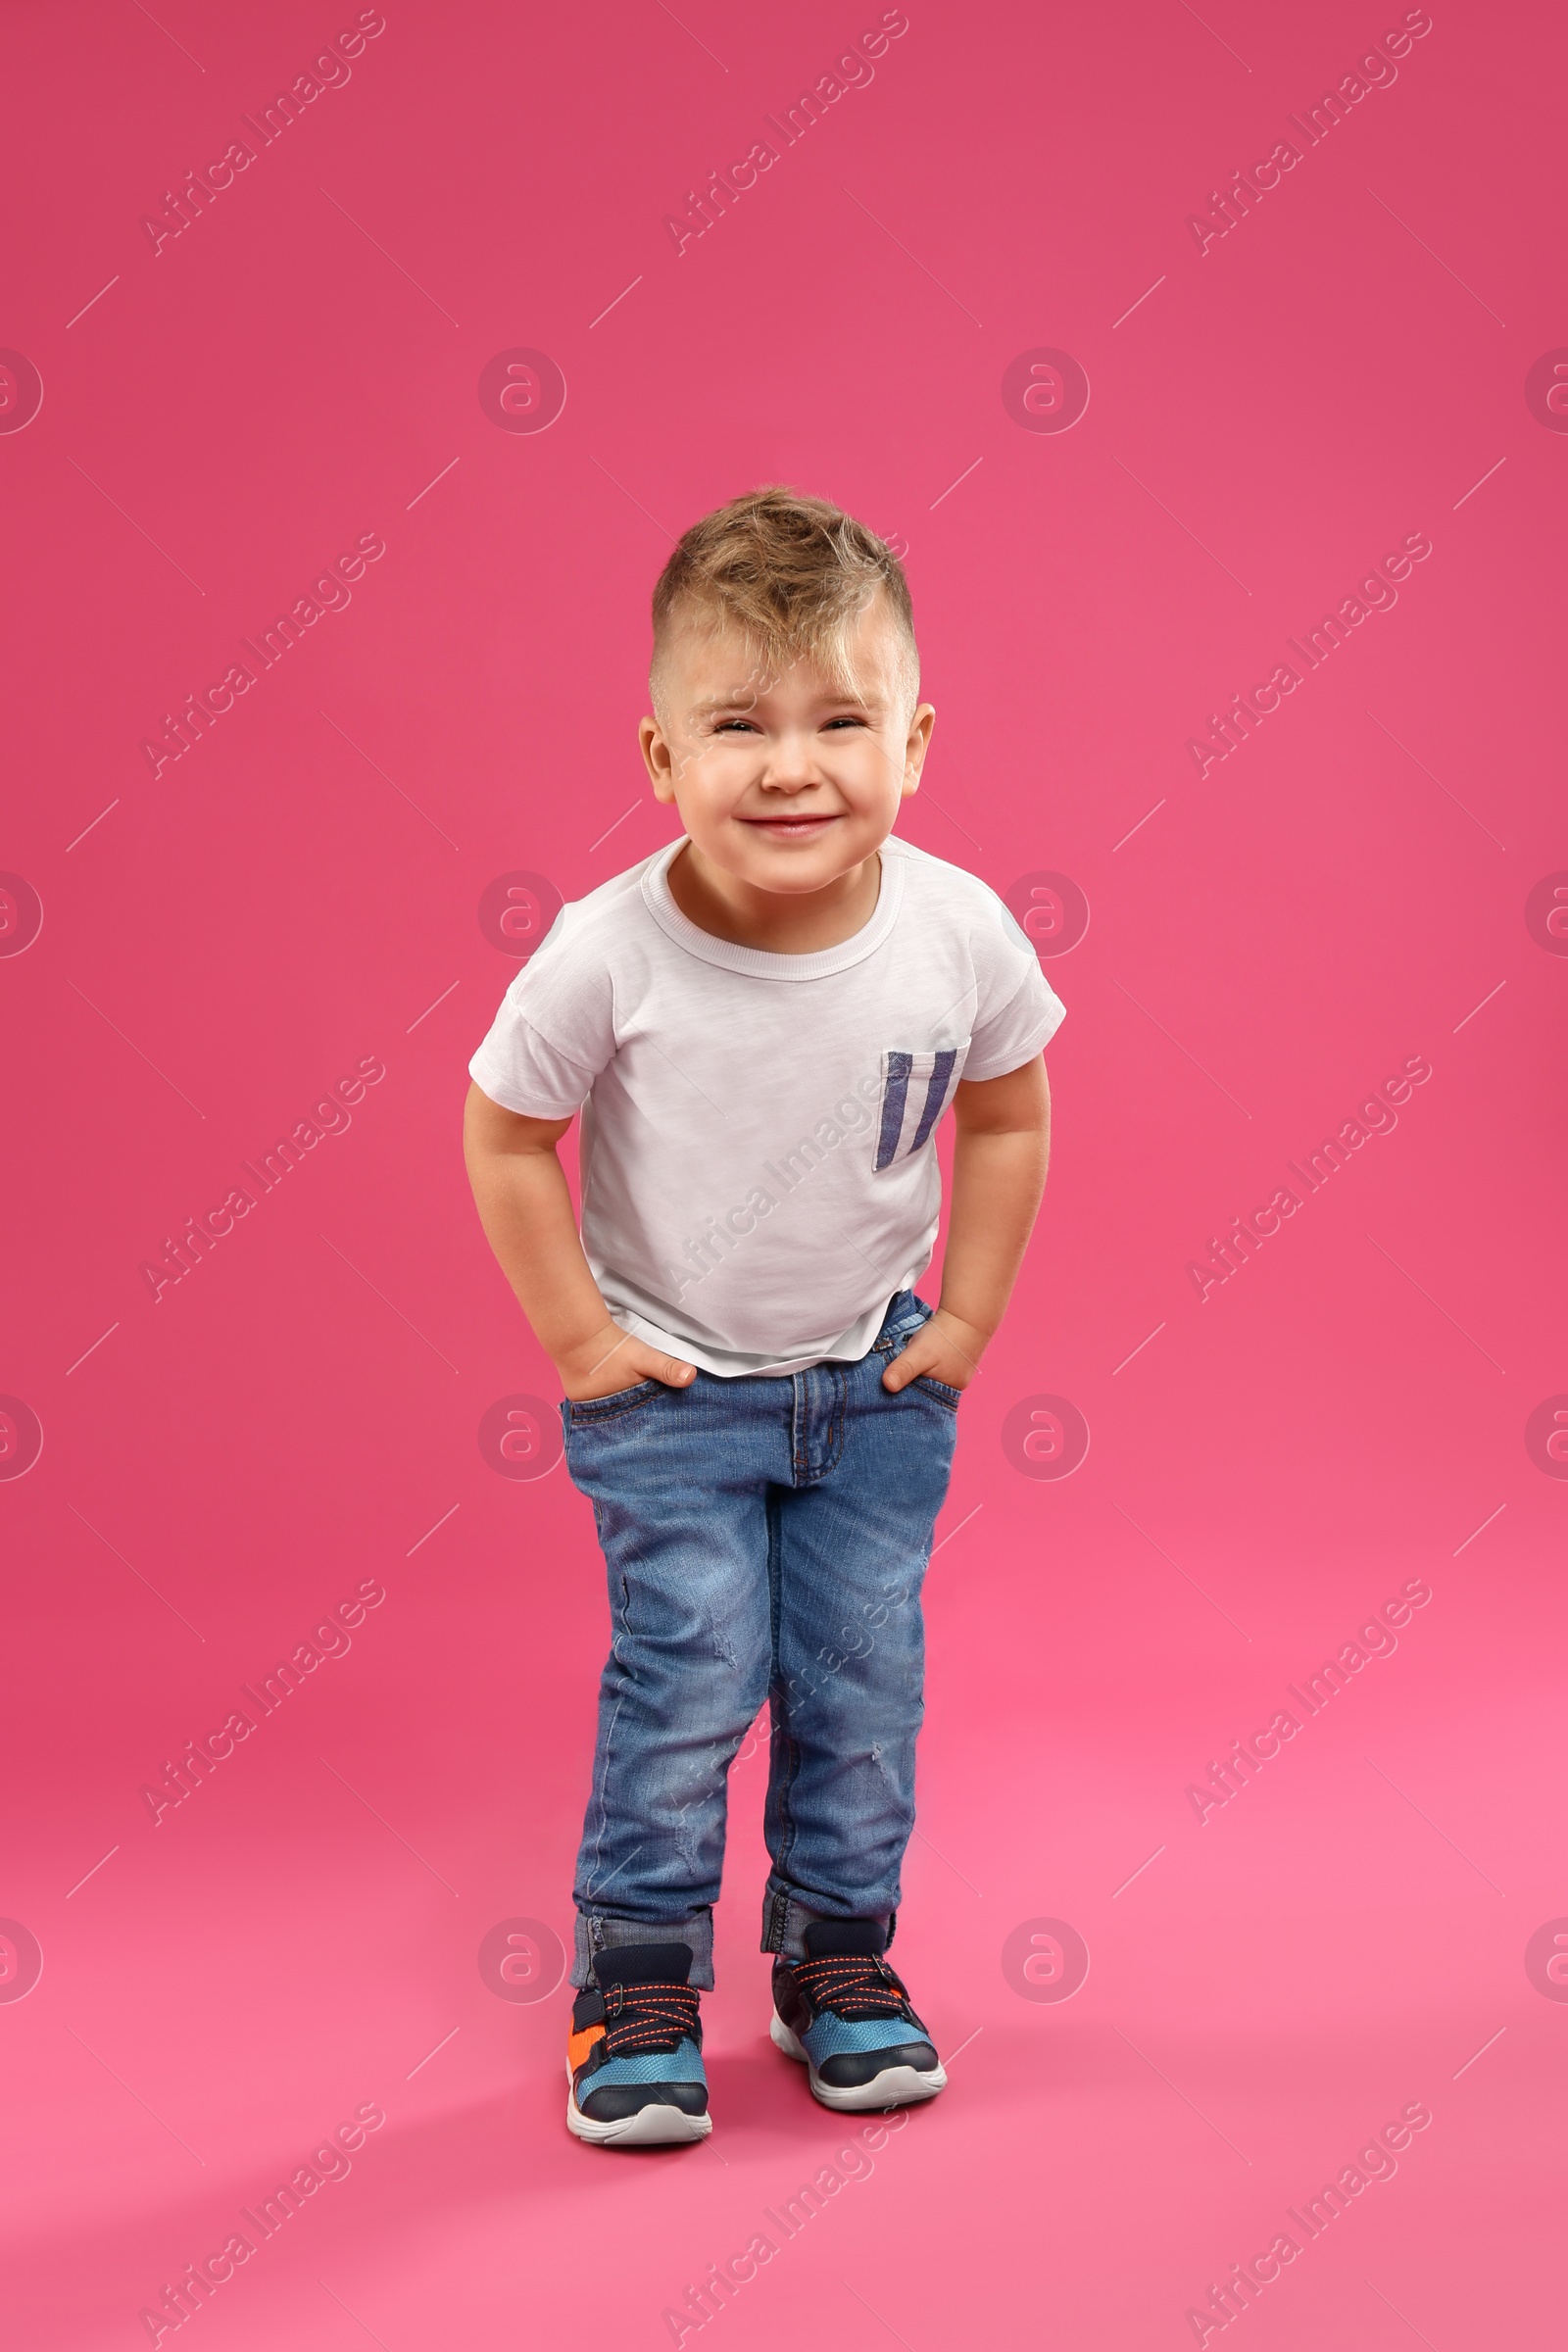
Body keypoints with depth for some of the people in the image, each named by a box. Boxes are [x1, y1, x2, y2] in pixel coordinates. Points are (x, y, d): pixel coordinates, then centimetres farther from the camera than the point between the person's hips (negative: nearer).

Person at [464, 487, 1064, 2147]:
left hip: (876, 1383, 3)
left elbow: (1007, 1117, 1)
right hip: (670, 1388, -2)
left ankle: (838, 1956, 29)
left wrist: (965, 1317, 1)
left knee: (865, 1675, 7)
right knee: (689, 1669, -5)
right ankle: (636, 1978, 16)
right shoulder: (611, 954, -24)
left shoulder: (960, 933, -17)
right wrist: (575, 1334, -7)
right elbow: (504, 1135, -8)